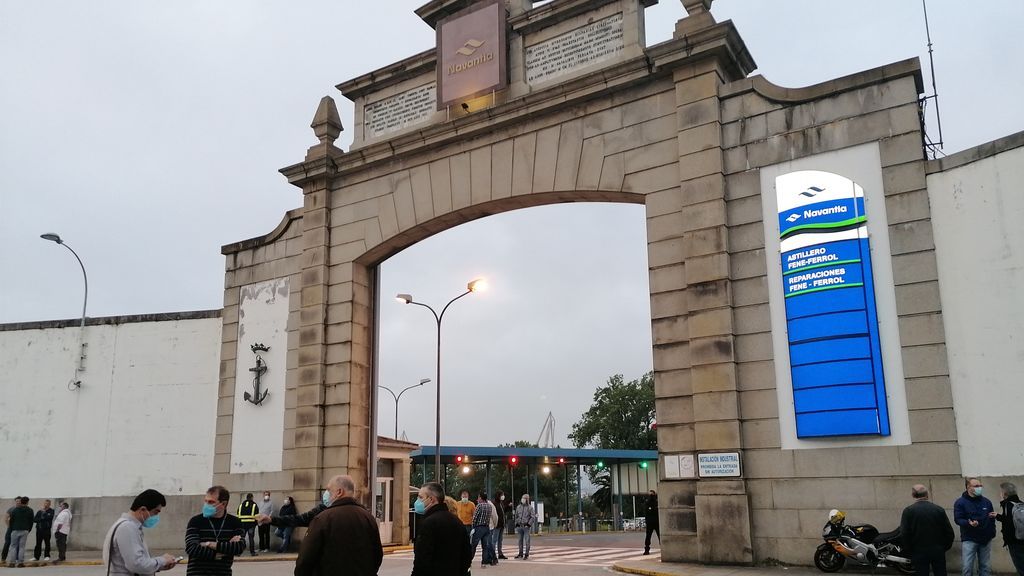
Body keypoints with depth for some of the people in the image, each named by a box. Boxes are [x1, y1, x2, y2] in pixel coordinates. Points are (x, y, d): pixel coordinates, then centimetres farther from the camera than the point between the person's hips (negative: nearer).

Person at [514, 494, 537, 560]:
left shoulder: (530, 507, -2)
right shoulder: (518, 507, 12)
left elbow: (533, 517, -5)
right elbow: (516, 516, 18)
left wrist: (529, 524, -12)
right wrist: (516, 524, 10)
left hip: (526, 526, -5)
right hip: (519, 526, 5)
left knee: (527, 541, -5)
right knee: (520, 540, 10)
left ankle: (527, 554, -1)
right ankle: (520, 553, 18)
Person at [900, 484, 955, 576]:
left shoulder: (908, 511, -8)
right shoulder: (939, 509, -2)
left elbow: (903, 534, -12)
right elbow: (949, 532, 0)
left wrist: (908, 551, 0)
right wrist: (945, 547, 13)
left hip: (919, 552, -2)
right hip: (938, 551, 2)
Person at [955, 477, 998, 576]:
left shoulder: (987, 502, 9)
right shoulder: (960, 502, -6)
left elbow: (992, 518, 15)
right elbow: (958, 519, -11)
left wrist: (992, 533, 4)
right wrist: (969, 523, -30)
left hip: (986, 539, 5)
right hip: (969, 539, -4)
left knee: (986, 567, 9)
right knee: (967, 567, -9)